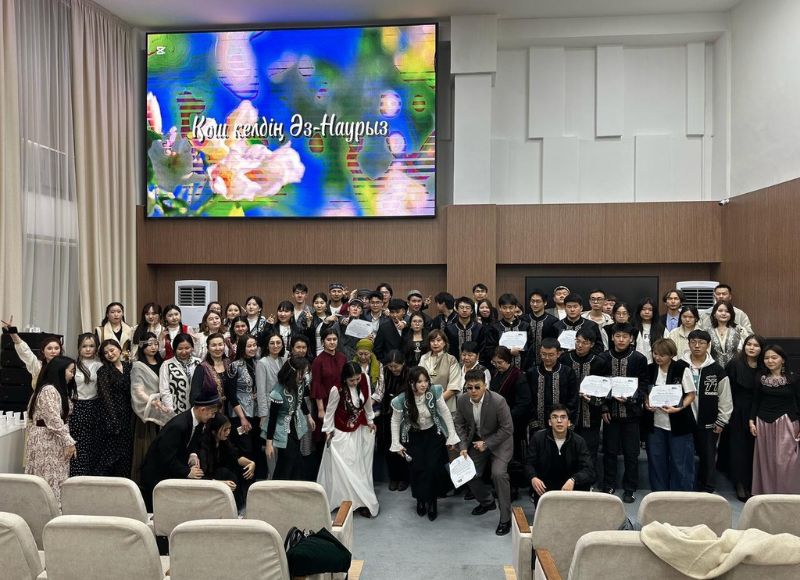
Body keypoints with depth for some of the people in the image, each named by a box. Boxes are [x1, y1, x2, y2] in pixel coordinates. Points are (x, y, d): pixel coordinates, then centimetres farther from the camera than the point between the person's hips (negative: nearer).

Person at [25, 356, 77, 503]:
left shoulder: (58, 390, 14)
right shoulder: (49, 390, -17)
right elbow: (54, 420, -22)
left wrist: (67, 440, 11)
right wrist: (69, 441, -20)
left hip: (54, 439, 9)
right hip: (46, 440, -9)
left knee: (56, 478, 10)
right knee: (49, 479, -4)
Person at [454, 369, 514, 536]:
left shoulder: (498, 401, -29)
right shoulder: (462, 401, -14)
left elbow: (507, 429, -20)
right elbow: (459, 424, 1)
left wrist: (487, 444, -20)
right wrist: (463, 446, -9)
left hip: (499, 441, -5)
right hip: (477, 441, 5)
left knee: (498, 473, -22)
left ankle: (505, 518, -4)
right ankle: (487, 502, 35)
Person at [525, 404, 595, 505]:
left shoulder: (578, 441, -8)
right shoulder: (538, 437, -6)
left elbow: (589, 470, -18)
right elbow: (529, 463, -4)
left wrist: (573, 480, -38)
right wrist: (533, 478, -27)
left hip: (569, 486, 2)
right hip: (544, 488, -1)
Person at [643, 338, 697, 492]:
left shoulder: (682, 369, -9)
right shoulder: (650, 370, 3)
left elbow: (691, 394, -6)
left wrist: (678, 408, -20)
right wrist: (647, 404, -6)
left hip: (678, 424, -4)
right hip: (656, 424, 4)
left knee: (680, 464, 3)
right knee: (656, 462, 10)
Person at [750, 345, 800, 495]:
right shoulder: (761, 378, 3)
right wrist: (752, 420, 3)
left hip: (786, 424, -3)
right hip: (764, 423, 3)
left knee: (784, 461, -4)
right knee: (765, 460, 9)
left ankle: (786, 494, 9)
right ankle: (765, 491, 20)